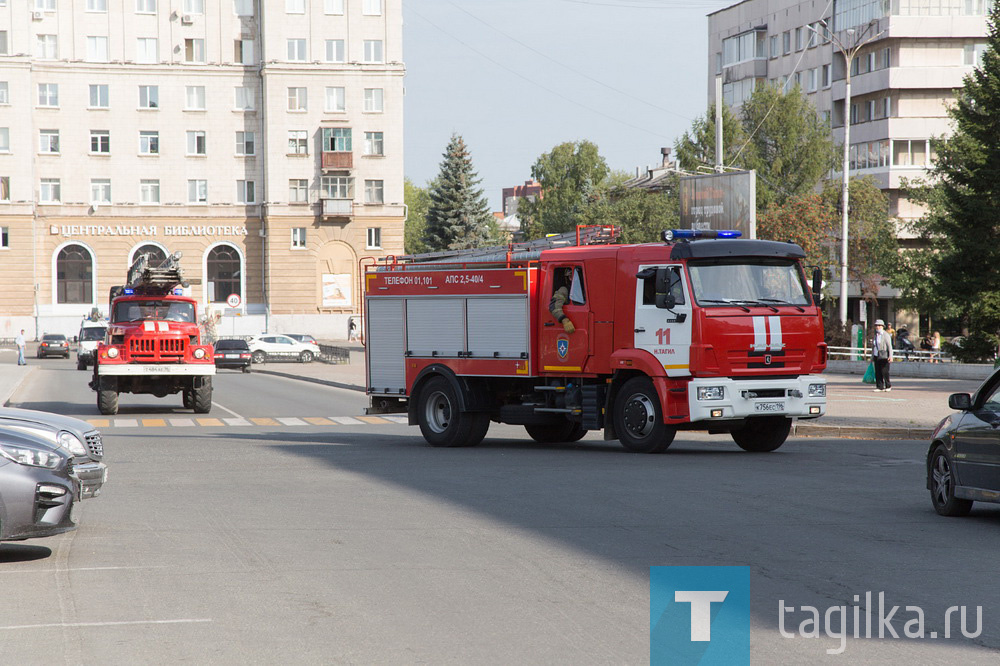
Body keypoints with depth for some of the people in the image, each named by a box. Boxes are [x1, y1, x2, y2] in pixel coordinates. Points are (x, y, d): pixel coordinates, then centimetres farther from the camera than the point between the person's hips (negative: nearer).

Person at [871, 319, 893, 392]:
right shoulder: (876, 335, 17)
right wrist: (872, 357, 19)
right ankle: (880, 387, 4)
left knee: (884, 372, -9)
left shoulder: (886, 335, -4)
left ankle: (888, 386, 5)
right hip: (877, 357, 6)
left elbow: (890, 346, -9)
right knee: (878, 372, 1)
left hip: (884, 357, -6)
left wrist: (890, 356, -18)